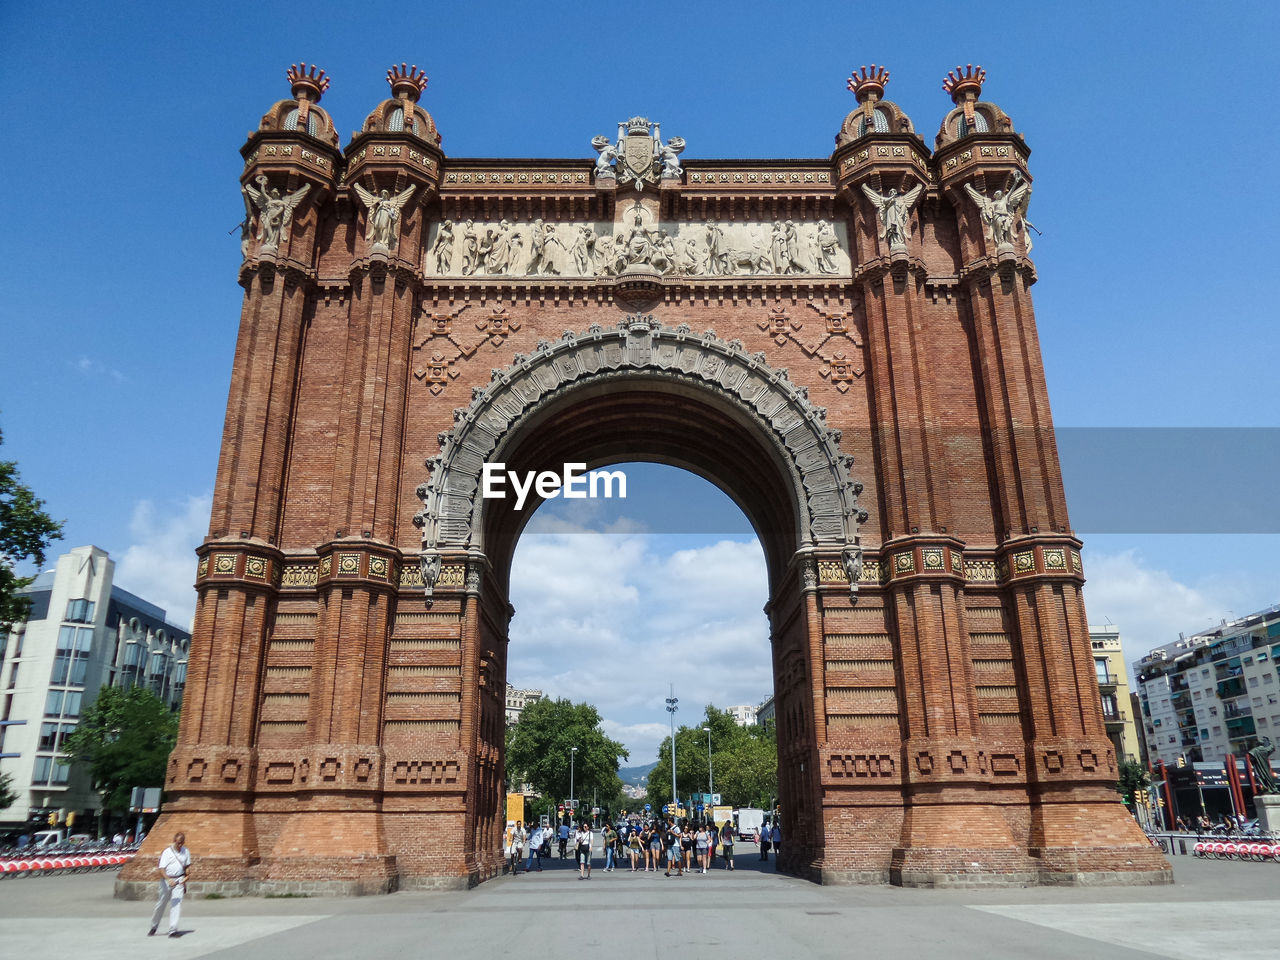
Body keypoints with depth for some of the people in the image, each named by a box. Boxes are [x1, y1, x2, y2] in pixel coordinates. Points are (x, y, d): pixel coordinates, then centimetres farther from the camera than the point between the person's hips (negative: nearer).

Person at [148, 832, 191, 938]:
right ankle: (154, 927, 33)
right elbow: (161, 869, -17)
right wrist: (169, 880, -32)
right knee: (161, 904, 10)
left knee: (176, 904, -10)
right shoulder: (167, 852, -10)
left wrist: (186, 877, 5)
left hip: (179, 880, 2)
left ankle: (173, 930, -12)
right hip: (166, 880, -2)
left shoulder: (186, 851, 4)